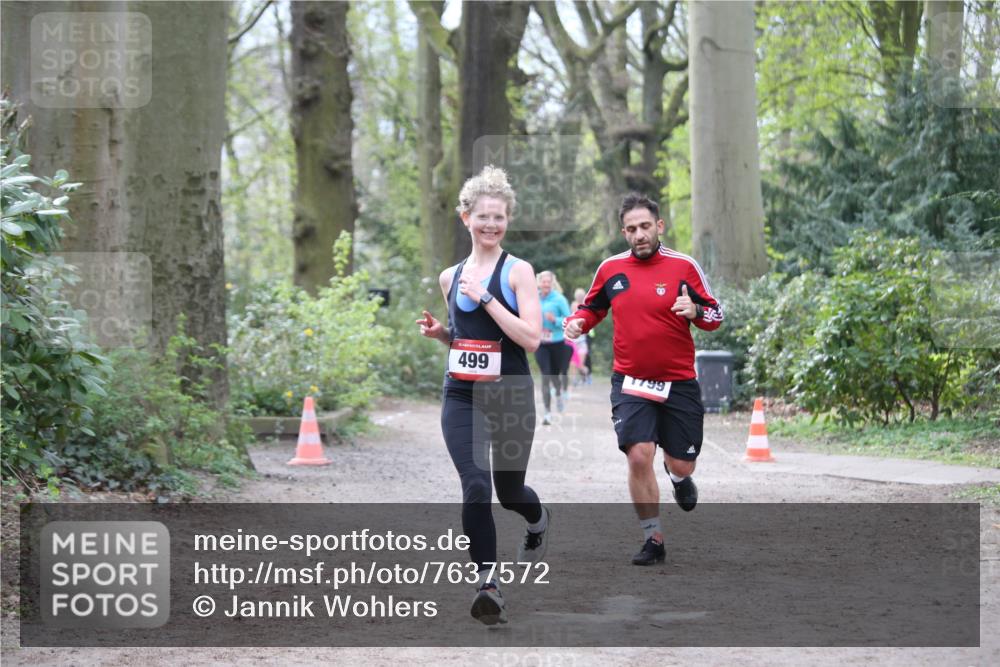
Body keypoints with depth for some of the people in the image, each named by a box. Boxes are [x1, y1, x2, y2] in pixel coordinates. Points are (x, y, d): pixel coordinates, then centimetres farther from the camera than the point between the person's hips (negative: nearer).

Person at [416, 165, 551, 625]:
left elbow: (532, 338, -15)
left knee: (509, 491, 12)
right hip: (462, 397, 3)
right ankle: (487, 583, -11)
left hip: (511, 396, -3)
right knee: (475, 486, -16)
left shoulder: (518, 271, -5)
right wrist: (438, 332, 2)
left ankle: (538, 522, 48)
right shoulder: (451, 277, 10)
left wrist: (486, 297, -18)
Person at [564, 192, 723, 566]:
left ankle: (678, 477, 45)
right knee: (639, 456, -16)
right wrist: (577, 322, -3)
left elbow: (715, 315, 1)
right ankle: (654, 541, -1)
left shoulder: (684, 266, -4)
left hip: (679, 383, 0)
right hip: (631, 384, 1)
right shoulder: (610, 269, 2)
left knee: (681, 465, 4)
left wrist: (694, 311, -21)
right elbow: (592, 307, 19)